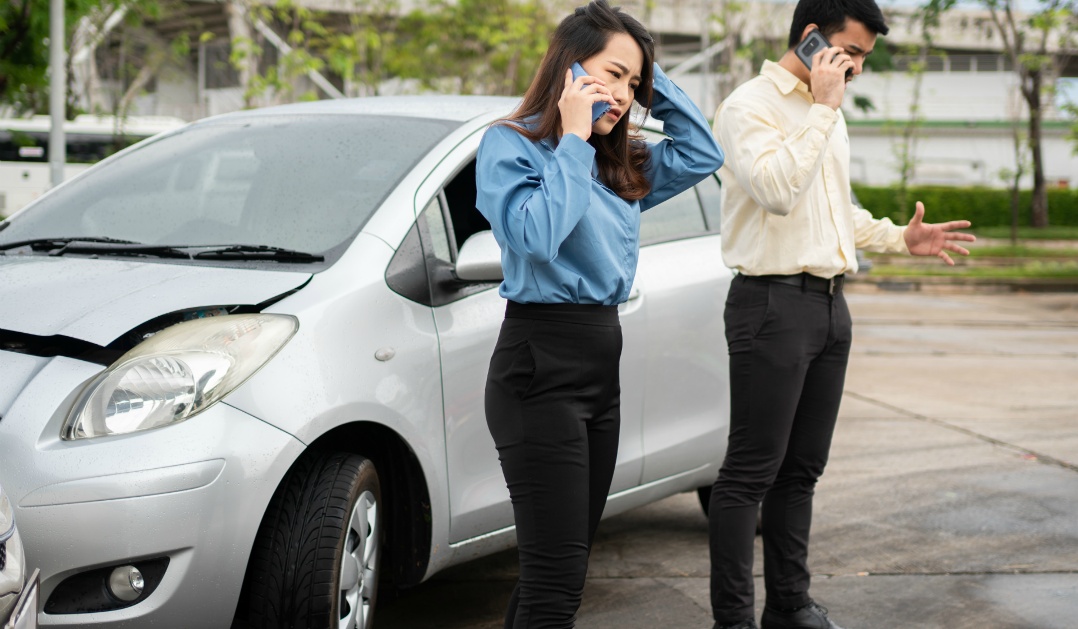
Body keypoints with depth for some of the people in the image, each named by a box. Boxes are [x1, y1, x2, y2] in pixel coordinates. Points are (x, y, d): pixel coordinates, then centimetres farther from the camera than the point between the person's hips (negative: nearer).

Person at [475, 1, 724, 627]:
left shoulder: (622, 164, 15)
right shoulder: (510, 145, -7)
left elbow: (702, 153, 15)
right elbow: (536, 236, -22)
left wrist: (654, 79, 10)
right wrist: (572, 142, -13)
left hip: (603, 362, 8)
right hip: (541, 369, -8)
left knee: (560, 569, 11)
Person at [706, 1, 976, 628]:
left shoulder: (828, 115, 18)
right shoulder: (750, 106, -9)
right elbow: (778, 190, -26)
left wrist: (900, 238, 15)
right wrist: (823, 108, -20)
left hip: (829, 303, 8)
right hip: (773, 302, -8)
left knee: (802, 469, 13)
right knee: (751, 472, -5)